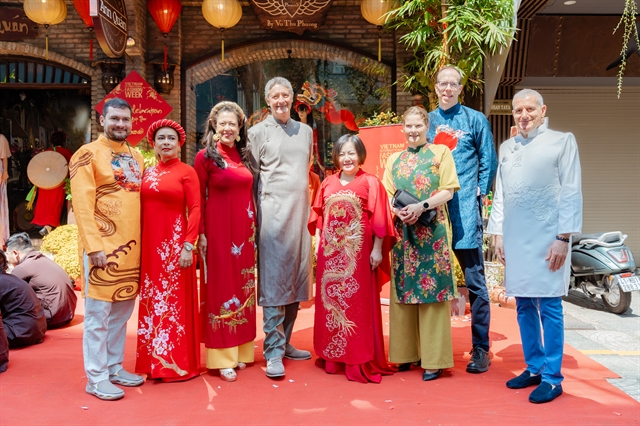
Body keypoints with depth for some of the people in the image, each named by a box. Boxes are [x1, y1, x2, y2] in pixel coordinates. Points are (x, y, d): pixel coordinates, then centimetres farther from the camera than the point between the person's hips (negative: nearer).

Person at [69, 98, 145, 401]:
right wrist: (93, 246, -19)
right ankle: (96, 378, 12)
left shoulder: (136, 158, 14)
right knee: (98, 313, 2)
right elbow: (82, 204, -13)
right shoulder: (88, 154, -6)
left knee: (122, 311, 13)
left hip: (133, 247, 7)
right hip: (102, 247, -6)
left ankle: (115, 367, 26)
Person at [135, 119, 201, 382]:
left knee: (175, 300, 1)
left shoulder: (186, 172, -3)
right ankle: (154, 359, 24)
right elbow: (141, 210, 12)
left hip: (174, 243, -5)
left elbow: (195, 210, -9)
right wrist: (139, 244, 7)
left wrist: (189, 246, -16)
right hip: (149, 244, 5)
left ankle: (178, 363, 12)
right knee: (151, 301, 11)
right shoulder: (147, 173, 12)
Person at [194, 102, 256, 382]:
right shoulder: (206, 157, -4)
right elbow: (198, 199, -6)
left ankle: (241, 350, 23)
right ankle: (221, 357, 9)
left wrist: (254, 228, 10)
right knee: (220, 287, 0)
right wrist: (201, 234, -11)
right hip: (218, 231, -5)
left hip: (244, 231, 6)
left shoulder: (244, 157, 11)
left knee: (243, 287, 10)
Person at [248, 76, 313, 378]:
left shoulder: (305, 131, 16)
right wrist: (256, 214, -3)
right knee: (273, 282, -5)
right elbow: (251, 177, 2)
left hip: (301, 212, 5)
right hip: (273, 213, -5)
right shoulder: (258, 132, 2)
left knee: (296, 279, 8)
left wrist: (308, 206, 15)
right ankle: (273, 352, 0)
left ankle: (285, 342, 20)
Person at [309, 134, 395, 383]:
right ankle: (332, 356, 23)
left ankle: (360, 360, 10)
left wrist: (377, 250, -9)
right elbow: (318, 214, 15)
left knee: (358, 305, 0)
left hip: (357, 253, -5)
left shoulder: (370, 183, -3)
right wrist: (318, 240, 8)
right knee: (329, 301, 10)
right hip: (330, 252, 5)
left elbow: (379, 220, -6)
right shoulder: (328, 183, 11)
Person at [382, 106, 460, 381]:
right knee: (403, 289, 5)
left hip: (432, 232, -4)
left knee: (432, 289, -3)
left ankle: (433, 359, 4)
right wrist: (398, 212, -10)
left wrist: (422, 206, -17)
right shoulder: (394, 159, 16)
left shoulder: (441, 152, 6)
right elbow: (387, 195, 11)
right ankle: (406, 353, 16)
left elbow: (448, 191, -2)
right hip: (402, 232, 4)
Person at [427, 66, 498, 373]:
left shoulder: (475, 120, 5)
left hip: (464, 209, -3)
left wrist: (480, 193, -2)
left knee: (474, 280, -2)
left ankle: (481, 348, 8)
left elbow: (488, 161, 6)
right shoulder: (427, 121, 14)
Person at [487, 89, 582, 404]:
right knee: (524, 307, 10)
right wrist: (498, 233, 10)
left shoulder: (562, 141, 2)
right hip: (515, 240, 5)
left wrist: (564, 237, -10)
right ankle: (534, 368, 24)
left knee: (549, 308, -2)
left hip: (547, 239, -5)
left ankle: (552, 378, 8)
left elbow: (571, 192, -4)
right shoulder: (506, 148, 16)